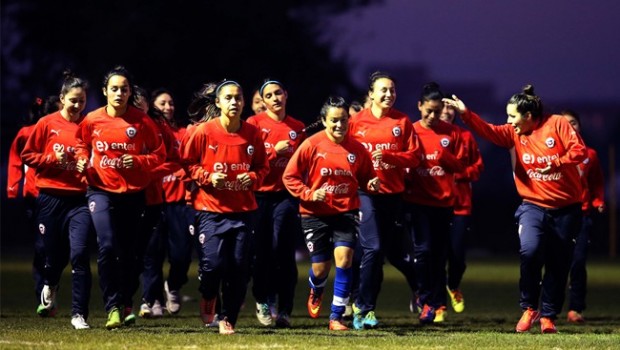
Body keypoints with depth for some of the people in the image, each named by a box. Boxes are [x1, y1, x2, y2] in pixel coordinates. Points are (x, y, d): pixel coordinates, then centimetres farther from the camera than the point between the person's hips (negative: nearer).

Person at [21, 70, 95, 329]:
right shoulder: (47, 124, 2)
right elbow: (28, 155, 5)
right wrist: (52, 160, -10)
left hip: (80, 198, 0)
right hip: (51, 198, 0)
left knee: (80, 254, -15)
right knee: (54, 255, 10)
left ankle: (79, 314, -9)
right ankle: (50, 286, 47)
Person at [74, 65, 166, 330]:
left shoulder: (142, 121, -6)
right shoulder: (92, 120, -2)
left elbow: (159, 154, 1)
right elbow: (82, 145, 17)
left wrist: (138, 161, -16)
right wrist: (82, 161, -3)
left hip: (133, 192, 0)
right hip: (101, 190, 0)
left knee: (128, 252, 9)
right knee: (107, 246, -16)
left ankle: (126, 305, 26)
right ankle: (113, 308, -13)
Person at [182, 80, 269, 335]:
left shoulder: (253, 134, 3)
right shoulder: (204, 132, -6)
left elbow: (262, 167, 14)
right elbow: (188, 163, 3)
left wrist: (253, 178, -6)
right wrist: (208, 177, -13)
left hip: (243, 210, 3)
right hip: (211, 209, -3)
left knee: (239, 269, -2)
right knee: (213, 263, -14)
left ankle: (228, 319, 14)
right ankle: (208, 297, 21)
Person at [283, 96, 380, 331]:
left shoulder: (357, 149, -2)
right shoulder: (311, 145, -8)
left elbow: (365, 178, 11)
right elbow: (289, 177, -4)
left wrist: (372, 184, -11)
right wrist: (309, 194, -17)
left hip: (346, 212, 1)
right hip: (315, 214, -1)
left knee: (344, 257, -17)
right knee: (320, 267, 5)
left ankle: (337, 316, -8)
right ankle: (316, 292, 45)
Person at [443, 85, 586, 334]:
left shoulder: (558, 124, -6)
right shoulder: (515, 133, 4)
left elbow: (579, 150, -12)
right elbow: (490, 131, -11)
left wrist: (557, 163, -28)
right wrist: (466, 114, -25)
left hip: (566, 208, -1)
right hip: (533, 205, 1)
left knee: (558, 264, 3)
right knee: (529, 249, -24)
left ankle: (548, 316, 17)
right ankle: (529, 308, -9)